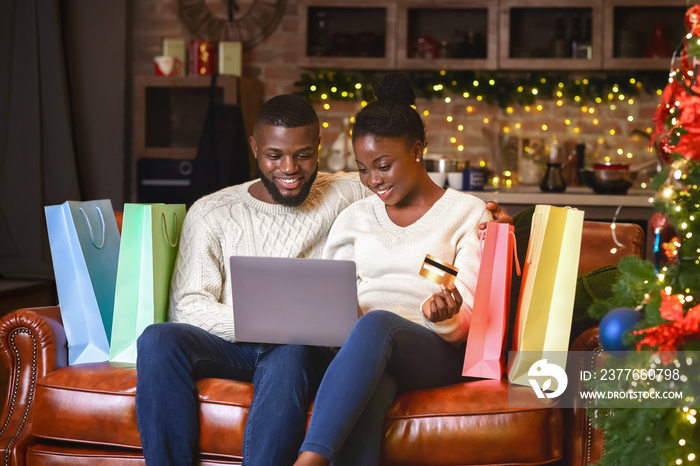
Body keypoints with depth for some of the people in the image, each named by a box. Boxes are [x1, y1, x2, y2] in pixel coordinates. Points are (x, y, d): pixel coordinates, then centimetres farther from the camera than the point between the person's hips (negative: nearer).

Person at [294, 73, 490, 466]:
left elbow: (467, 321, 3)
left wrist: (442, 316, -21)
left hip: (435, 351, -2)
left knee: (376, 323, -39)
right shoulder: (354, 219, 23)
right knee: (366, 396, -38)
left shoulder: (468, 213, 11)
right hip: (359, 350, 2)